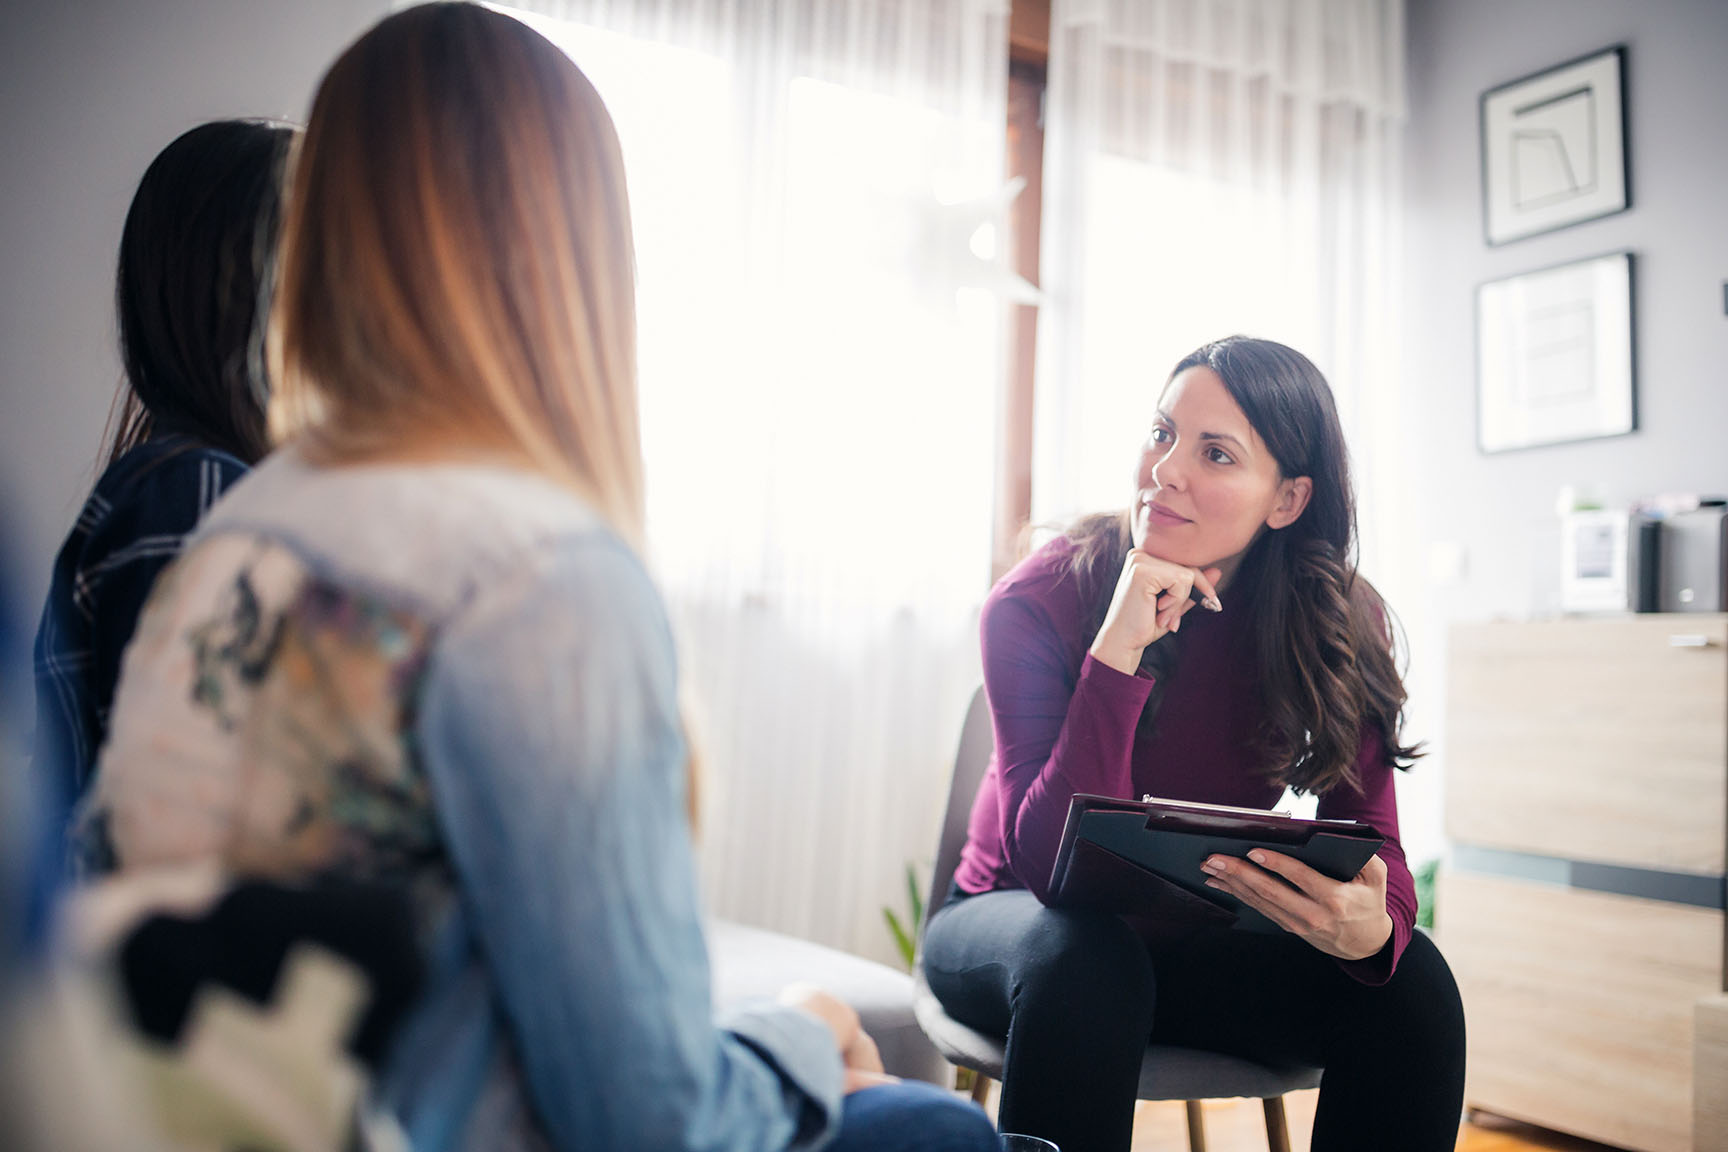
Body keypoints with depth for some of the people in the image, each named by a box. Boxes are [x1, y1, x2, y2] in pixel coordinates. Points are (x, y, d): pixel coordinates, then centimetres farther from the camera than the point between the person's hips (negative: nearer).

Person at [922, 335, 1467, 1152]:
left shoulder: (1340, 623, -11)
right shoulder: (1038, 603, -21)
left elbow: (1371, 842, -13)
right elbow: (1051, 862, -27)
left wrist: (1370, 924, -38)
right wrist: (1119, 649, -36)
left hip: (1198, 941, 3)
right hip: (1016, 924, -3)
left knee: (1411, 981, -22)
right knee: (1085, 956, -37)